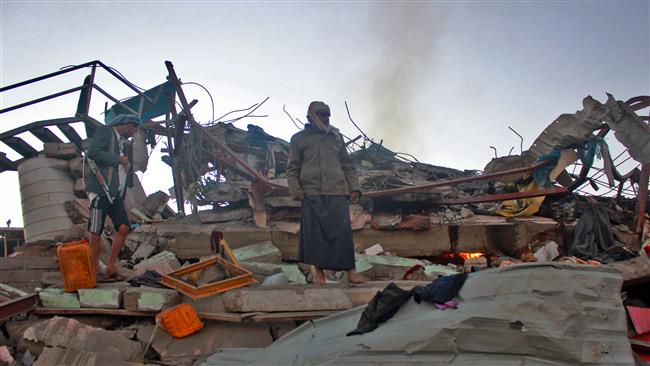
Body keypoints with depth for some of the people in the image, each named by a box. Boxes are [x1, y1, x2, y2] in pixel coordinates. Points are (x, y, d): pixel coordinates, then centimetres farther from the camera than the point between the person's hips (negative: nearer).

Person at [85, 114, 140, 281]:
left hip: (115, 193, 8)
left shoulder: (121, 142, 26)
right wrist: (118, 159, -10)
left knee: (124, 228, -3)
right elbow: (92, 152, -15)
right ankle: (96, 271, 3)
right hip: (100, 189, -8)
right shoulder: (105, 131, 2)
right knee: (95, 231, -4)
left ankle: (110, 268, 5)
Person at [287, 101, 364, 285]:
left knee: (343, 231, -3)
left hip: (337, 193, 2)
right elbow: (292, 169, 6)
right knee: (315, 232, 2)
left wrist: (354, 187, 6)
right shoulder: (299, 139, 8)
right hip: (312, 194, -1)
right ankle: (319, 271, 12)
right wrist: (296, 190, -6)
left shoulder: (336, 137, 15)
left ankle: (350, 271, 2)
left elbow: (348, 165, 16)